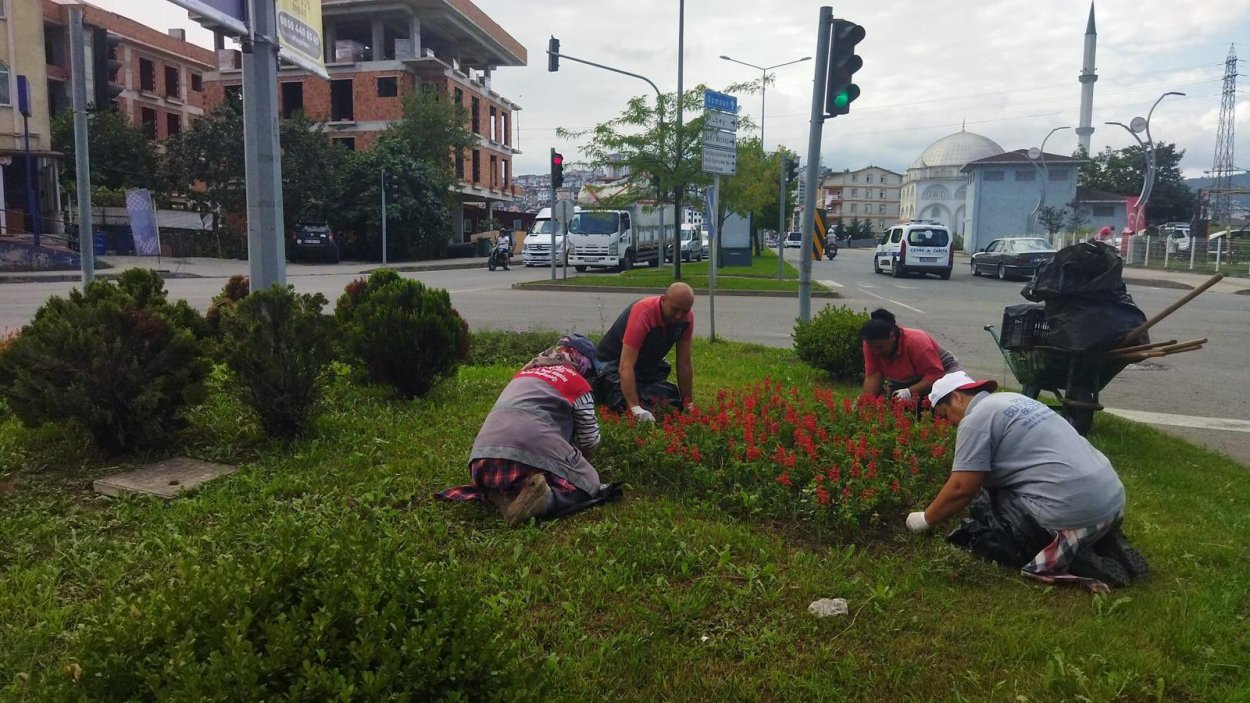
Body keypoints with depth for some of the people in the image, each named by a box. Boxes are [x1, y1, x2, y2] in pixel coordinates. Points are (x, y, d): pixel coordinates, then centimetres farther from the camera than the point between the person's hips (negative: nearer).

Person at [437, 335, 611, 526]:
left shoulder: (525, 371, 29)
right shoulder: (577, 381, 12)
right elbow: (590, 442, 15)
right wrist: (574, 456, 38)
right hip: (534, 453, -6)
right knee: (589, 483, 12)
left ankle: (499, 495, 3)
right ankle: (541, 500, -16)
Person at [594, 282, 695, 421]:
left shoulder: (687, 317, -15)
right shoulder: (643, 313, -34)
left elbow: (684, 364, -7)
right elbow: (626, 366, -40)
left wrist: (689, 405, -8)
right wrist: (635, 408, -48)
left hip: (649, 365, 6)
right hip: (614, 364, -6)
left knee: (674, 404, -9)